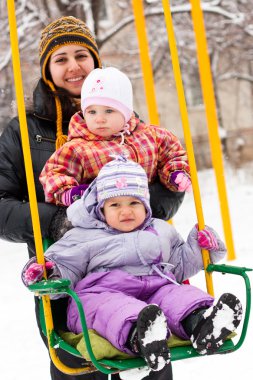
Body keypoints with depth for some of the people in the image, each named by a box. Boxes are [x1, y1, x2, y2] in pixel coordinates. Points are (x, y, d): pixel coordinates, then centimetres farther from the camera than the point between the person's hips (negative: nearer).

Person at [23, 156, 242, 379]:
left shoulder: (161, 231, 29)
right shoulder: (83, 237, 18)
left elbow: (180, 266, 36)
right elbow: (66, 267, 13)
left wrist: (200, 247, 21)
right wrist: (50, 276, -9)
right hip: (101, 291, -3)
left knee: (178, 294, -28)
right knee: (107, 305, -38)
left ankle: (199, 323, -59)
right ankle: (137, 335, -69)